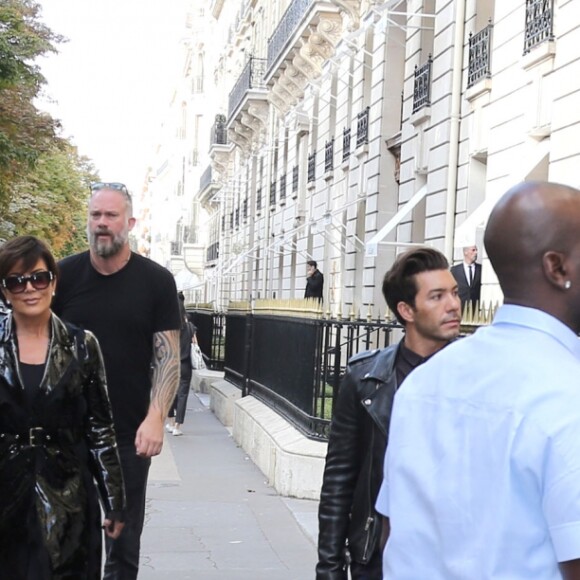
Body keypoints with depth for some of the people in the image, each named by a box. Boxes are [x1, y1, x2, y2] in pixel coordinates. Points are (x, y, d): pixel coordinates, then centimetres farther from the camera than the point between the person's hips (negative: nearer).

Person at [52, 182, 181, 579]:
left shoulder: (156, 281, -2)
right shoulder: (64, 275, 1)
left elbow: (167, 355, -3)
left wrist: (155, 418, -14)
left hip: (130, 434, -1)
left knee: (124, 539, 10)